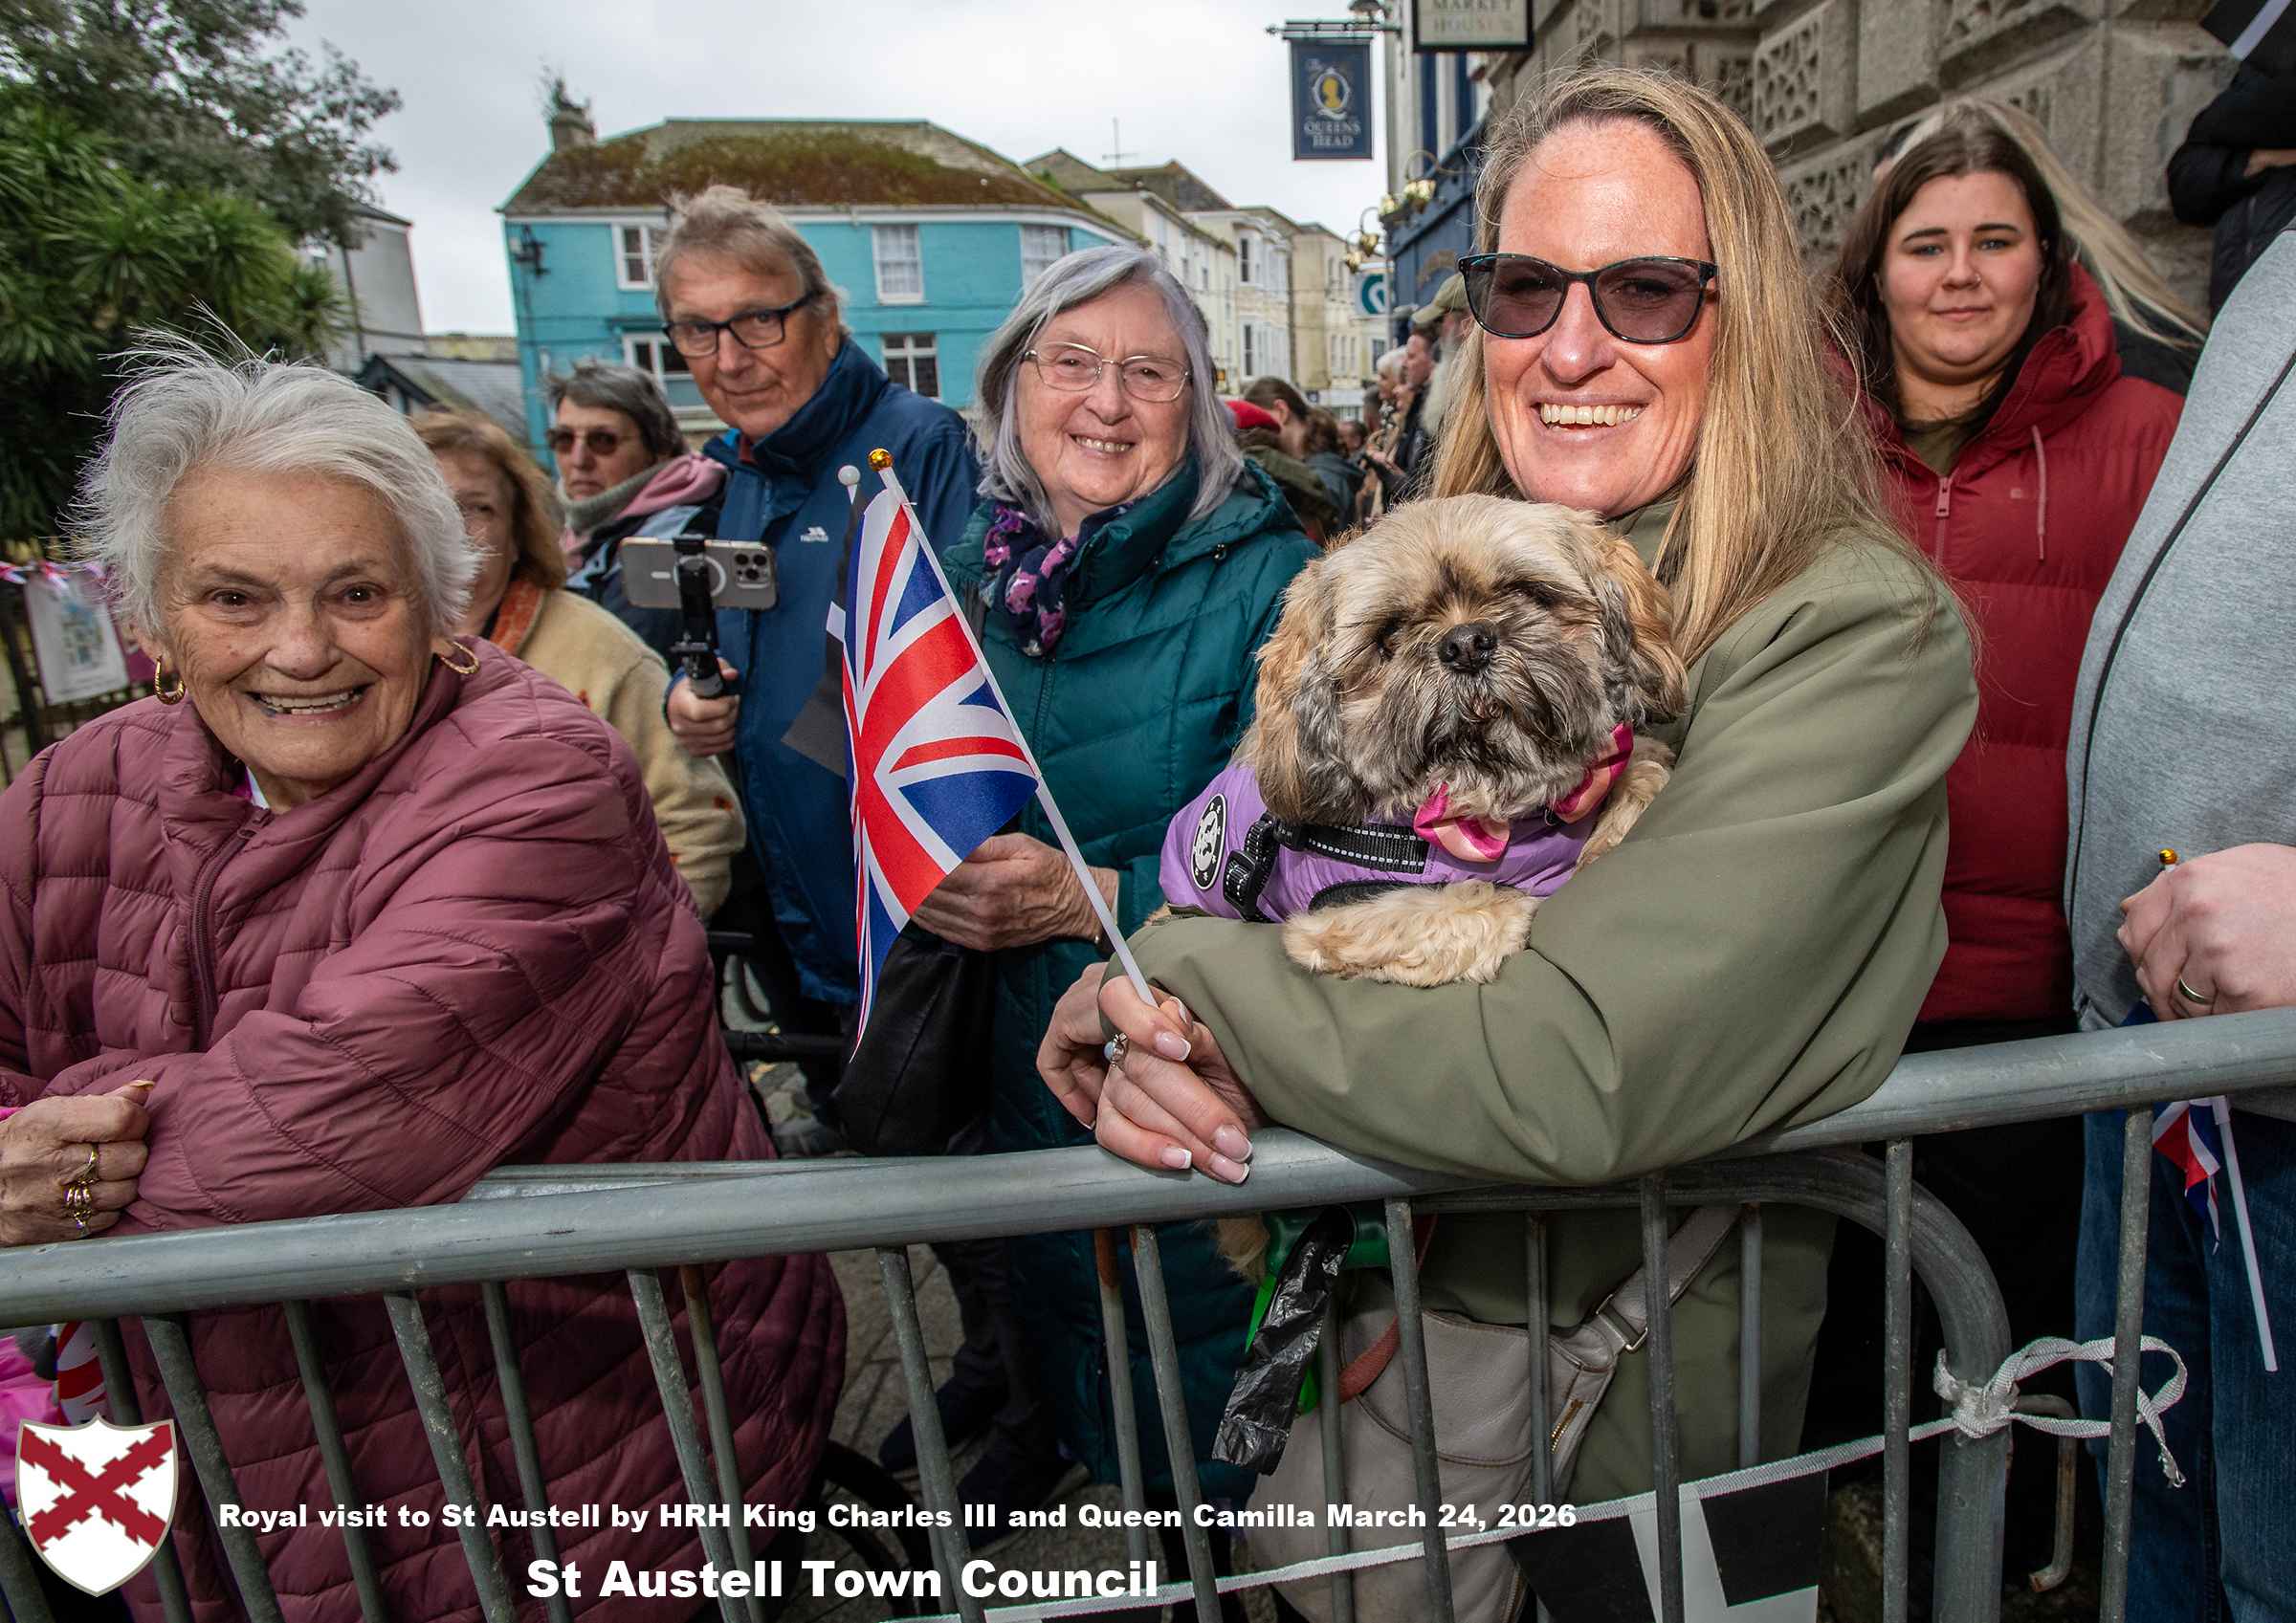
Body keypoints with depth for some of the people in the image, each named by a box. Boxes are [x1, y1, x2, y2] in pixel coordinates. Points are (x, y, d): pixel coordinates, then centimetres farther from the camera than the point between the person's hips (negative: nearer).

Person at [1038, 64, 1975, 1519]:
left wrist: (1180, 980, -22)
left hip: (1624, 1382, -4)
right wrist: (1165, 1048, -23)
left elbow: (1590, 1070, -30)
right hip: (1366, 1296, 4)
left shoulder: (1863, 634, -19)